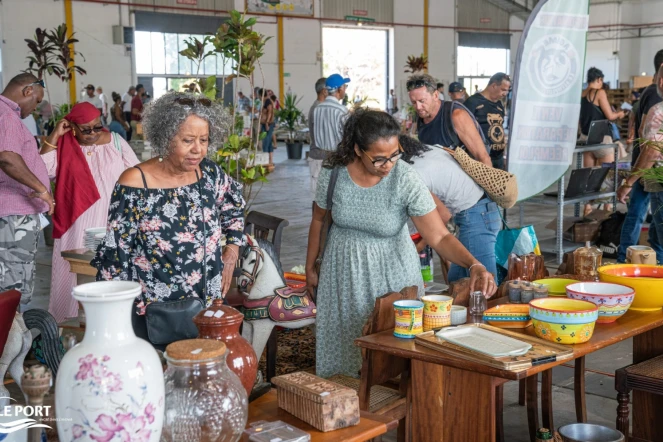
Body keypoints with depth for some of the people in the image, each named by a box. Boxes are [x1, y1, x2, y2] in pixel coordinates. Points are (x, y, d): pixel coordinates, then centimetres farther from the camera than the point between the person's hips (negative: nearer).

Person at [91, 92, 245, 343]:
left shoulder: (209, 174, -2)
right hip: (153, 315, -4)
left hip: (210, 305, 4)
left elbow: (234, 205, 19)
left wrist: (231, 254, 9)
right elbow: (115, 253, -9)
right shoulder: (135, 184, -15)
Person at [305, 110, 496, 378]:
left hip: (391, 270, -2)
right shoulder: (333, 173, -15)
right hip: (343, 268, 2)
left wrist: (473, 265, -40)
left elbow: (440, 237, -23)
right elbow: (318, 221, 2)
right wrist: (310, 268, 12)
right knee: (342, 341, 11)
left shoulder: (407, 181, -22)